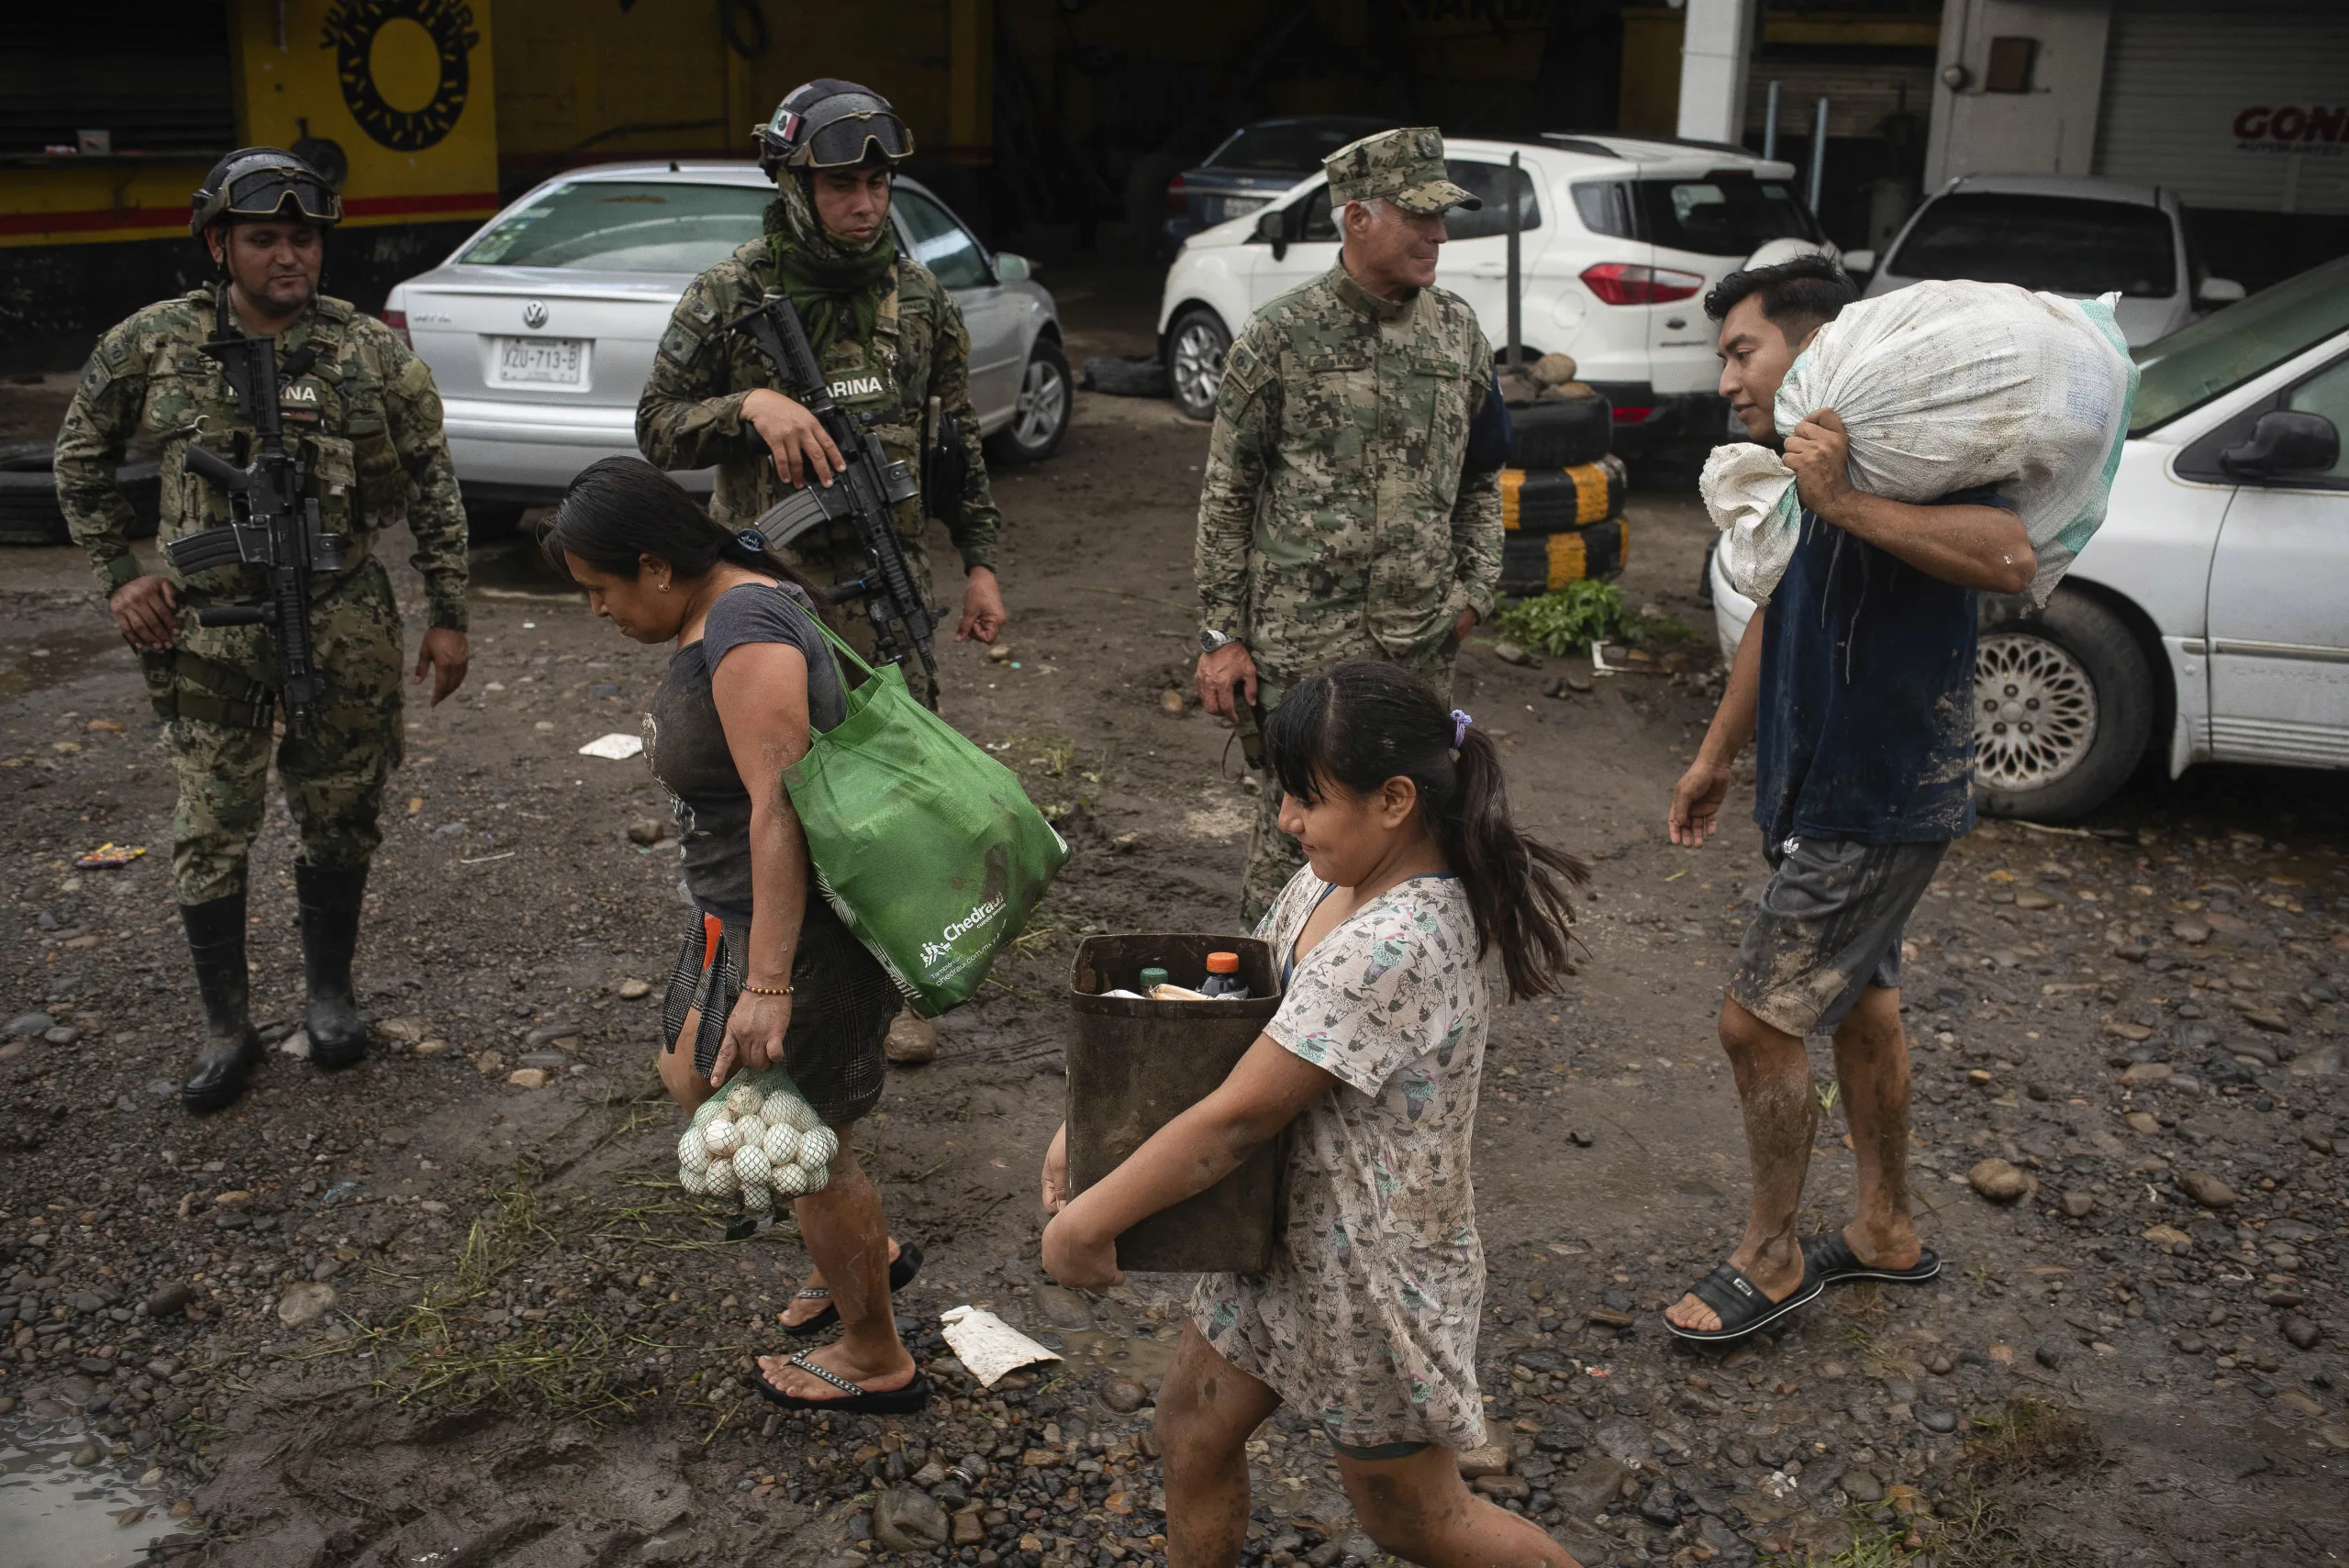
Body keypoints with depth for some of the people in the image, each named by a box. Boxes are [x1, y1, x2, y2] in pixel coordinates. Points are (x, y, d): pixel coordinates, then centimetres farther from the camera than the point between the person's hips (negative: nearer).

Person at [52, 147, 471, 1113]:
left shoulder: (373, 353, -2)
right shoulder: (155, 343, -2)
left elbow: (433, 488, 3)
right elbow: (80, 457, 12)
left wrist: (447, 615, 1)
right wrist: (117, 576, 4)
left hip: (343, 621, 0)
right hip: (209, 626, 0)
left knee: (340, 815, 9)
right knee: (211, 827, 3)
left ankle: (329, 993, 29)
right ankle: (226, 1027, 18)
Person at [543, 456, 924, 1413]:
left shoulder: (745, 635, -25)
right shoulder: (722, 610, 7)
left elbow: (780, 809, -31)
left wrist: (767, 985, -33)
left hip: (801, 930, -11)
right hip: (741, 913, 11)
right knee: (695, 1082, 24)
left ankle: (875, 1361, 27)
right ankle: (862, 1252, 39)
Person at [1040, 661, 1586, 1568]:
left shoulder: (1393, 946, -34)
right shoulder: (1334, 881, -5)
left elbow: (1235, 1119, -29)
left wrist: (1083, 1225, -20)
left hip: (1369, 1274, -8)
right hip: (1291, 1237, 8)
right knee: (1193, 1426, 21)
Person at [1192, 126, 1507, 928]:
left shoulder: (1458, 331, 8)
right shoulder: (1280, 337, -6)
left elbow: (1482, 477, 19)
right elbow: (1226, 496, -3)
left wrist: (1476, 586, 9)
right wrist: (1222, 635, -5)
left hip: (1422, 642, 5)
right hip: (1304, 643, -5)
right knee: (1295, 829, -2)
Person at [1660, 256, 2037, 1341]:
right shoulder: (1793, 468, 7)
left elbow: (2010, 558, -38)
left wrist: (1845, 503, -42)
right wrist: (1718, 754, 26)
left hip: (1879, 804, -9)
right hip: (1830, 792, 9)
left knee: (1758, 1021, -3)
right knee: (1860, 1006, 20)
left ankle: (1771, 1261, 16)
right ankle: (1888, 1231, 37)